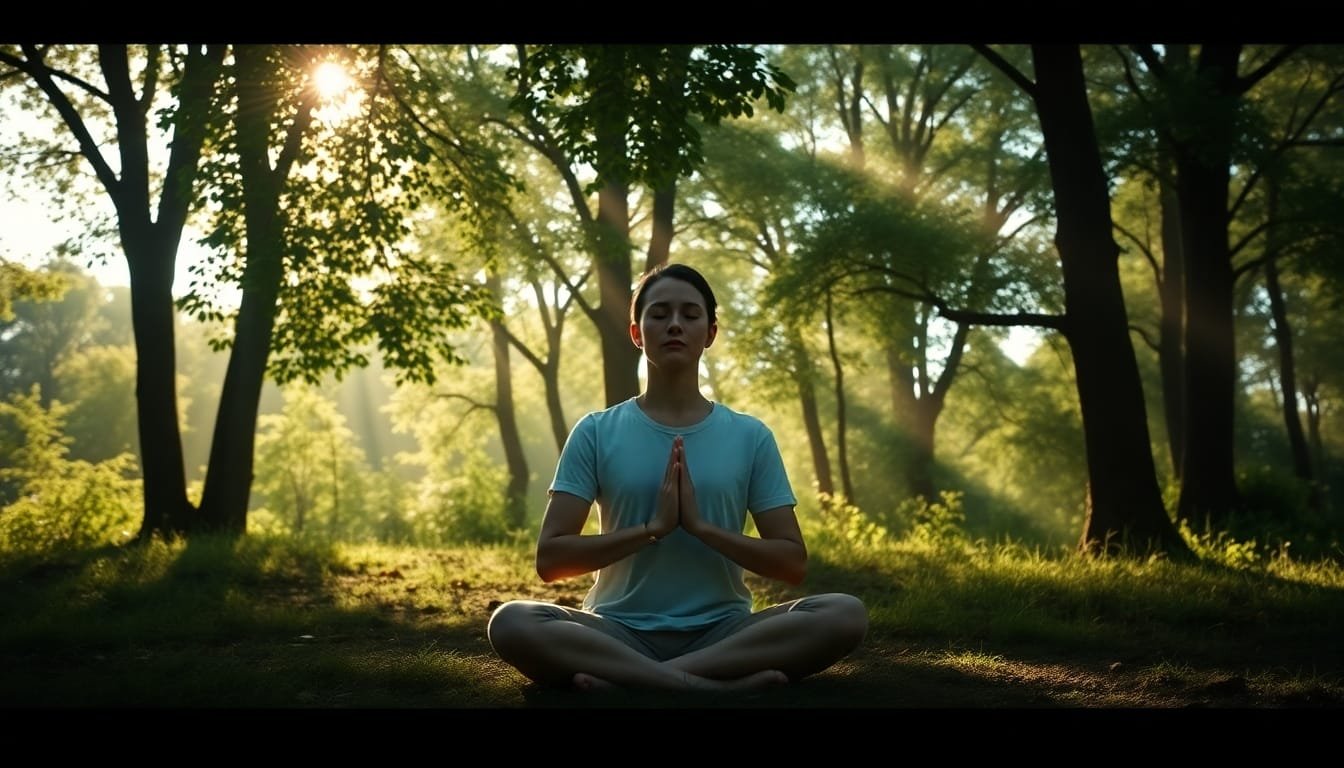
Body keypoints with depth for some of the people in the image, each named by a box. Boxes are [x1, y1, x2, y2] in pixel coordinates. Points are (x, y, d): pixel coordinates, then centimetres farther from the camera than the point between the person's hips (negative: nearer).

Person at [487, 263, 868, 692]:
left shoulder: (750, 436, 6)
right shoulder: (596, 432, 3)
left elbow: (793, 563, 4)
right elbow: (550, 558, -3)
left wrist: (702, 526, -11)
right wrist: (651, 528, -14)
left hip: (721, 632, 1)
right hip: (620, 632, -1)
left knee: (845, 615, -26)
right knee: (511, 623, -30)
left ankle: (628, 678, -28)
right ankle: (714, 683, -32)